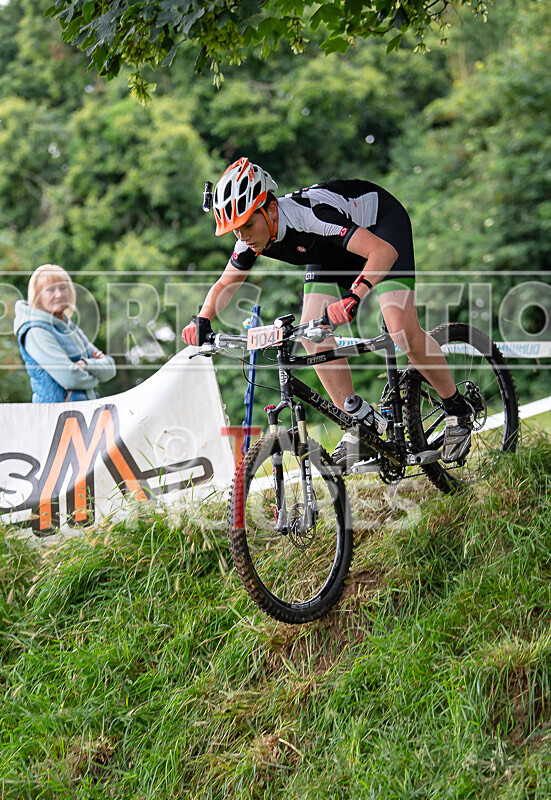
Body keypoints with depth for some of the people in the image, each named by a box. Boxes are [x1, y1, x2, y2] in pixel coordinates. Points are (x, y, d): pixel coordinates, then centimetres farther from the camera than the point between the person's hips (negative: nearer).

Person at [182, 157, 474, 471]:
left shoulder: (309, 215, -41)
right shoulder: (254, 233, -20)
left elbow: (384, 251, -48)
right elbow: (226, 284, -2)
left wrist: (354, 298, -63)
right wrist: (203, 321, -22)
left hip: (382, 224, -7)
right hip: (335, 250, 7)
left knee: (403, 330, -23)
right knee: (312, 336, -11)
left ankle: (458, 410, 0)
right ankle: (359, 433, 0)